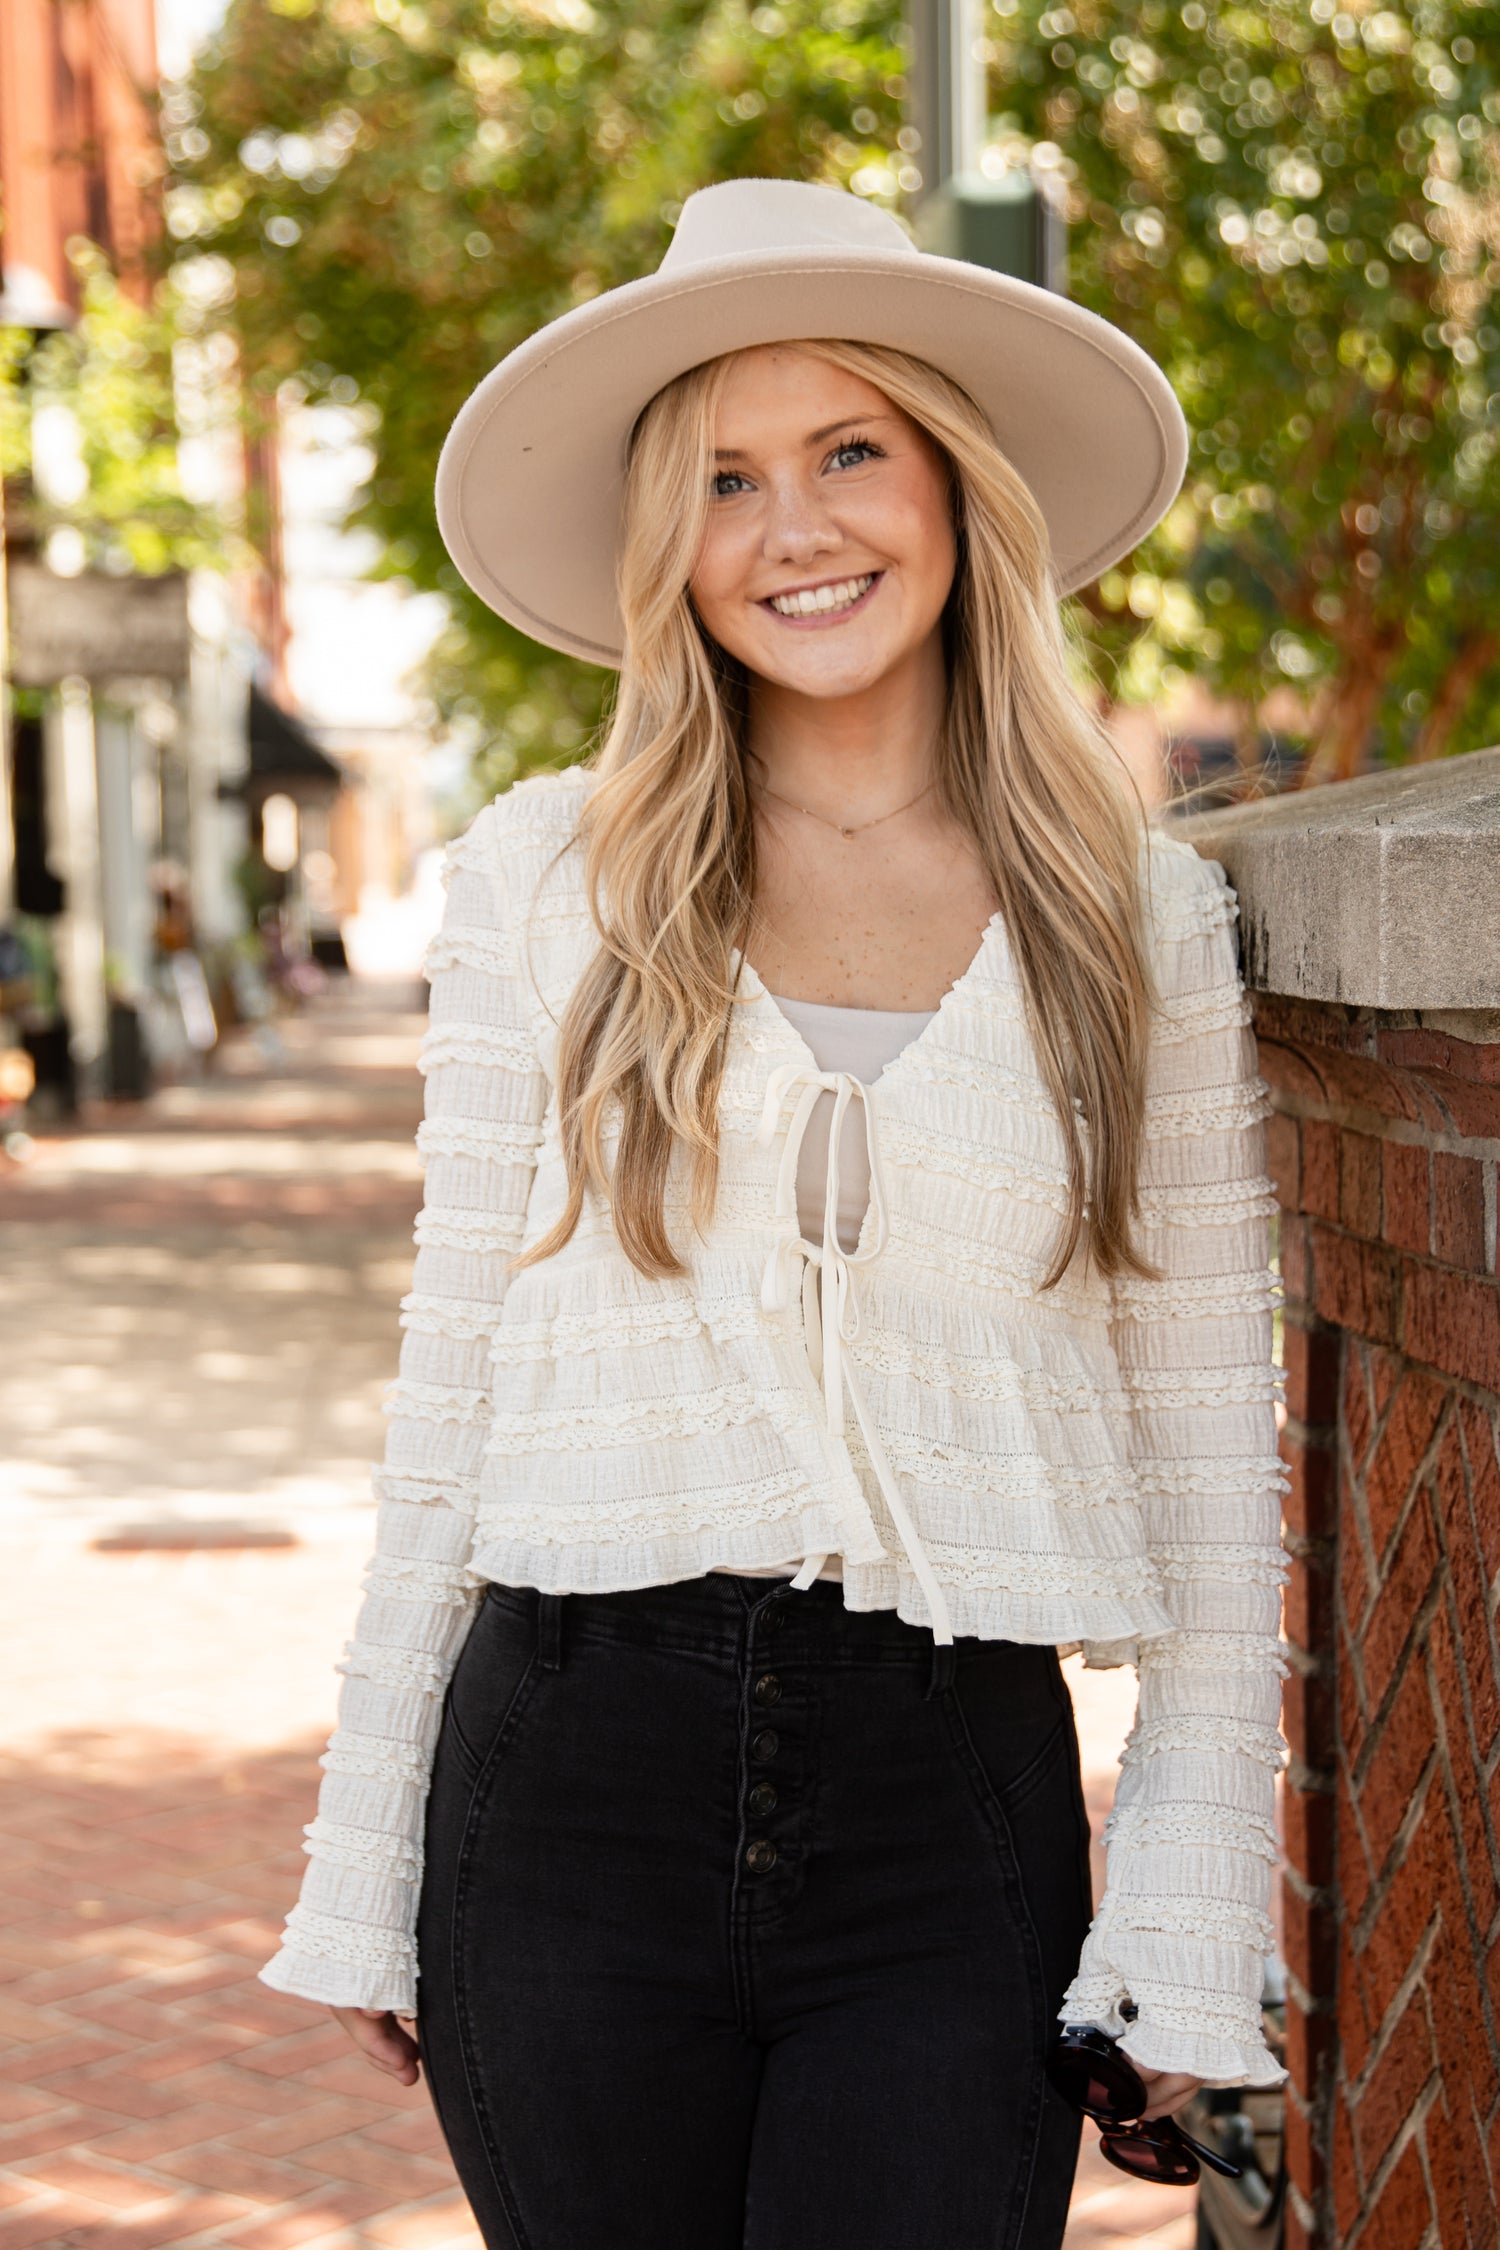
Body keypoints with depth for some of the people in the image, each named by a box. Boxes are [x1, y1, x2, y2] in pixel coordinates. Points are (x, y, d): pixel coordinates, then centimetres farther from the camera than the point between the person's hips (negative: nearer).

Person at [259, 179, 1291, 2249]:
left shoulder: (1144, 918, 3)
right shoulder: (549, 874, 2)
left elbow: (1213, 1456, 5)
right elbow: (450, 1380, 5)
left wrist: (1196, 1937, 1)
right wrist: (364, 1877, 4)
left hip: (956, 1798, 0)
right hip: (574, 1770, 1)